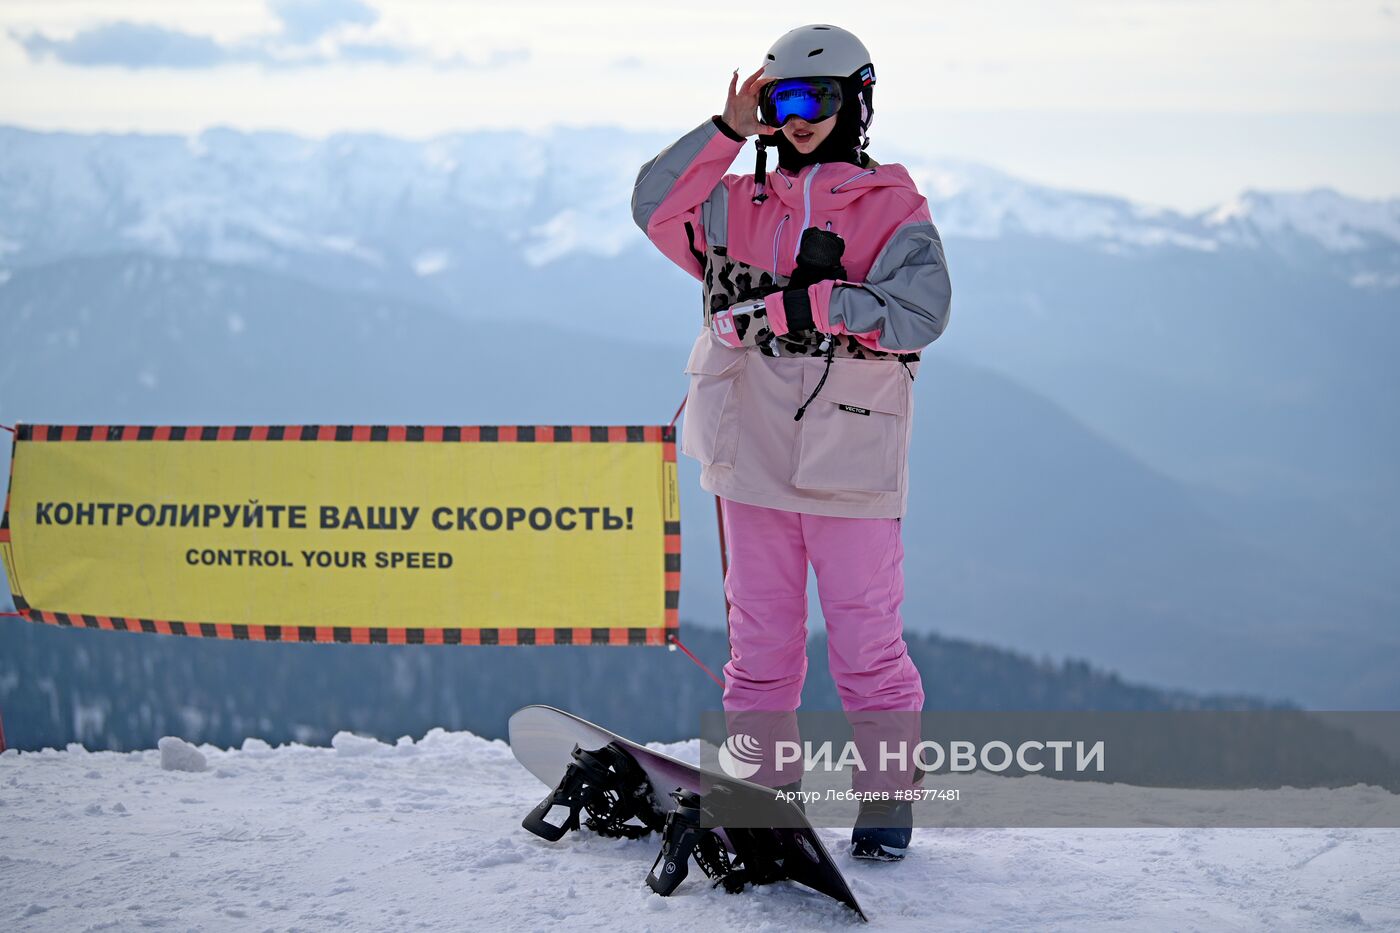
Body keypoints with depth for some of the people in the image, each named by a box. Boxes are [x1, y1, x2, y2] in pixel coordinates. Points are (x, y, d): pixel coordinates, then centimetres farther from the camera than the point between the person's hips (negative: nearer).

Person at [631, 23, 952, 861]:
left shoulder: (895, 210, 1)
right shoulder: (741, 205, 14)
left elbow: (919, 315, -11)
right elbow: (656, 205, 3)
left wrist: (809, 303, -19)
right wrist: (728, 132, -2)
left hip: (851, 461, -4)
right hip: (753, 457, 4)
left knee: (867, 640, -1)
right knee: (761, 638, 9)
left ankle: (889, 797, 10)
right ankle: (763, 788, 18)